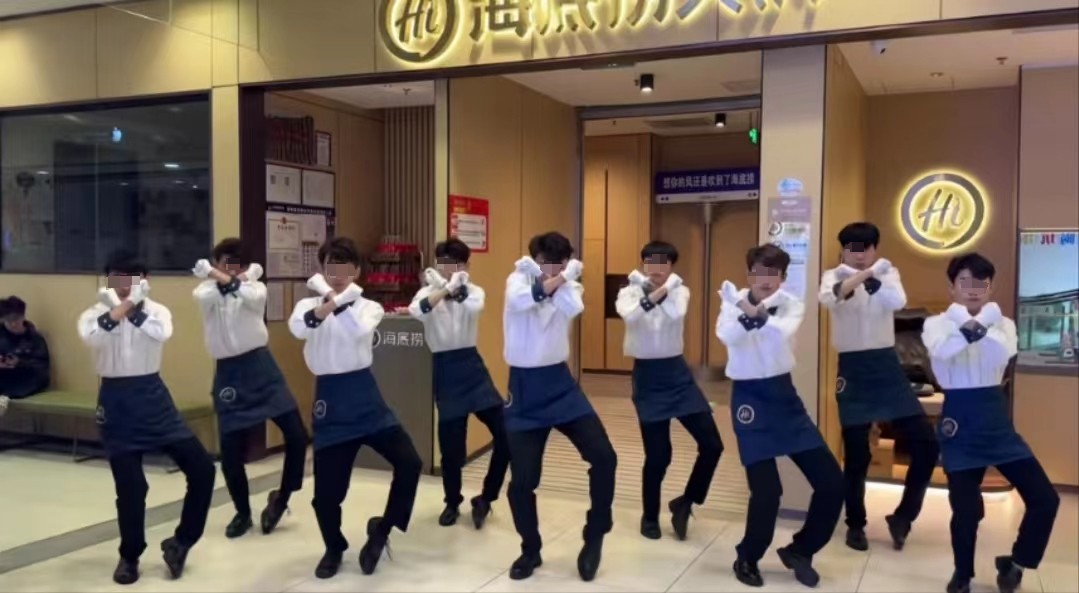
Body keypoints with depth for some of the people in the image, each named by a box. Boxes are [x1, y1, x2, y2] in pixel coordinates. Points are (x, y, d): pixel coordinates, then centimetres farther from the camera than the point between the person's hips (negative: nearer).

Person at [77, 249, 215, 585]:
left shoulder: (156, 310, 4)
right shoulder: (95, 313, 2)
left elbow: (161, 334, -19)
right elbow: (91, 337, -22)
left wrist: (133, 308, -17)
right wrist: (120, 307, -17)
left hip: (152, 397, 2)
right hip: (117, 401, -2)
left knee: (201, 467, -4)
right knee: (130, 486, 2)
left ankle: (180, 542, 15)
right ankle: (130, 556, 26)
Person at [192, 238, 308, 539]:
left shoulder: (256, 287, 3)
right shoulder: (207, 291, 3)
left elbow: (252, 297, -22)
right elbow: (205, 297, -22)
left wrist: (227, 279, -37)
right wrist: (215, 278, -39)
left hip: (260, 367, 0)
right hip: (229, 373, 0)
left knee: (297, 436, -7)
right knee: (230, 451, 2)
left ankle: (281, 498, 15)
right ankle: (242, 513, 25)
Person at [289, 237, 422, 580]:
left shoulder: (369, 307, 4)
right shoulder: (309, 304, 5)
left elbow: (359, 330, -21)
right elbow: (299, 328, -21)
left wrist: (337, 299, -26)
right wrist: (332, 300, -38)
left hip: (364, 395, 0)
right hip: (331, 399, 0)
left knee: (409, 462, -10)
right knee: (326, 489, 2)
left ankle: (381, 529, 13)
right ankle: (334, 549, 31)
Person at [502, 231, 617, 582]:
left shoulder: (568, 287, 3)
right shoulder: (518, 279, -1)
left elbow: (573, 308, -23)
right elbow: (521, 300, -27)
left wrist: (563, 278, -17)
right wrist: (550, 280, -21)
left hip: (560, 383, 2)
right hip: (525, 389, -1)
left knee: (603, 456, -10)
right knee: (522, 479, -1)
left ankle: (594, 538, 12)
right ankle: (531, 550, 24)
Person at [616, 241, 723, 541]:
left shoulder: (679, 291, 2)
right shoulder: (630, 292, -2)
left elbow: (677, 314, -22)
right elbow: (629, 315, -27)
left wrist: (663, 288, -19)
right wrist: (653, 293, -29)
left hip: (677, 373, 3)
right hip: (648, 376, -3)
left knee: (712, 445, -1)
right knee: (657, 455, -1)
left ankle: (684, 502, 22)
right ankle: (650, 517, 23)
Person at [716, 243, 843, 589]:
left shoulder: (792, 305, -1)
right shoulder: (735, 302, -5)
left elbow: (782, 332, -26)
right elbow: (727, 337, -27)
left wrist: (757, 315, -47)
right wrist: (749, 315, -48)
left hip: (784, 395, 4)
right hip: (749, 397, -3)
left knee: (831, 482, 1)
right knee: (767, 490, -10)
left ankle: (799, 551, 24)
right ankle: (747, 559, 18)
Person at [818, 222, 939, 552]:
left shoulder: (887, 273, 7)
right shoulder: (834, 276, 0)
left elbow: (898, 302, -16)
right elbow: (829, 298, -26)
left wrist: (872, 280, -32)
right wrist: (861, 276, -41)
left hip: (887, 366, 3)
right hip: (853, 369, -2)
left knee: (926, 443, -2)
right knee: (856, 454, 1)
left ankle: (902, 517, 15)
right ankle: (855, 525, 20)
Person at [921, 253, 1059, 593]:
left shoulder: (1002, 324, 7)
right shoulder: (937, 323, 0)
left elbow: (1004, 354, -18)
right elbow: (941, 352, -24)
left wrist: (979, 326, -34)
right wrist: (969, 327, -39)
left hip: (996, 417, 3)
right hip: (960, 419, -3)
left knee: (1044, 498, -1)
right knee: (966, 508, -4)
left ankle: (1014, 564, 23)